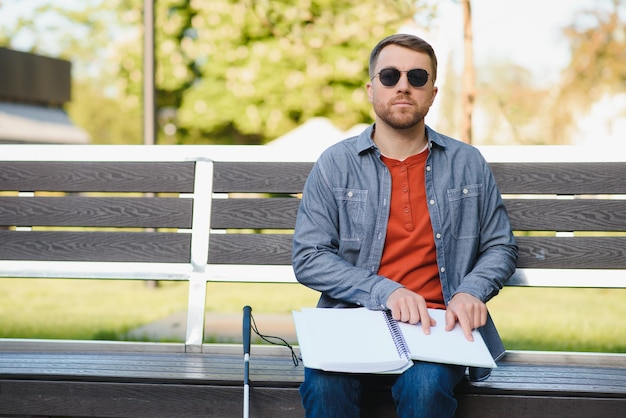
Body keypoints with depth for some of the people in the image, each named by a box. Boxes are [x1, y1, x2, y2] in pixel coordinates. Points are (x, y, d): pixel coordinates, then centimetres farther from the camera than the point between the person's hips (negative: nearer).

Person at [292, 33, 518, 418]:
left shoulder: (468, 164, 12)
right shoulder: (335, 164, 7)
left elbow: (501, 247, 18)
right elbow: (309, 257, 1)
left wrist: (471, 292, -4)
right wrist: (386, 292, -12)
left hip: (436, 325, 1)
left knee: (426, 385, -34)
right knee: (325, 385, -33)